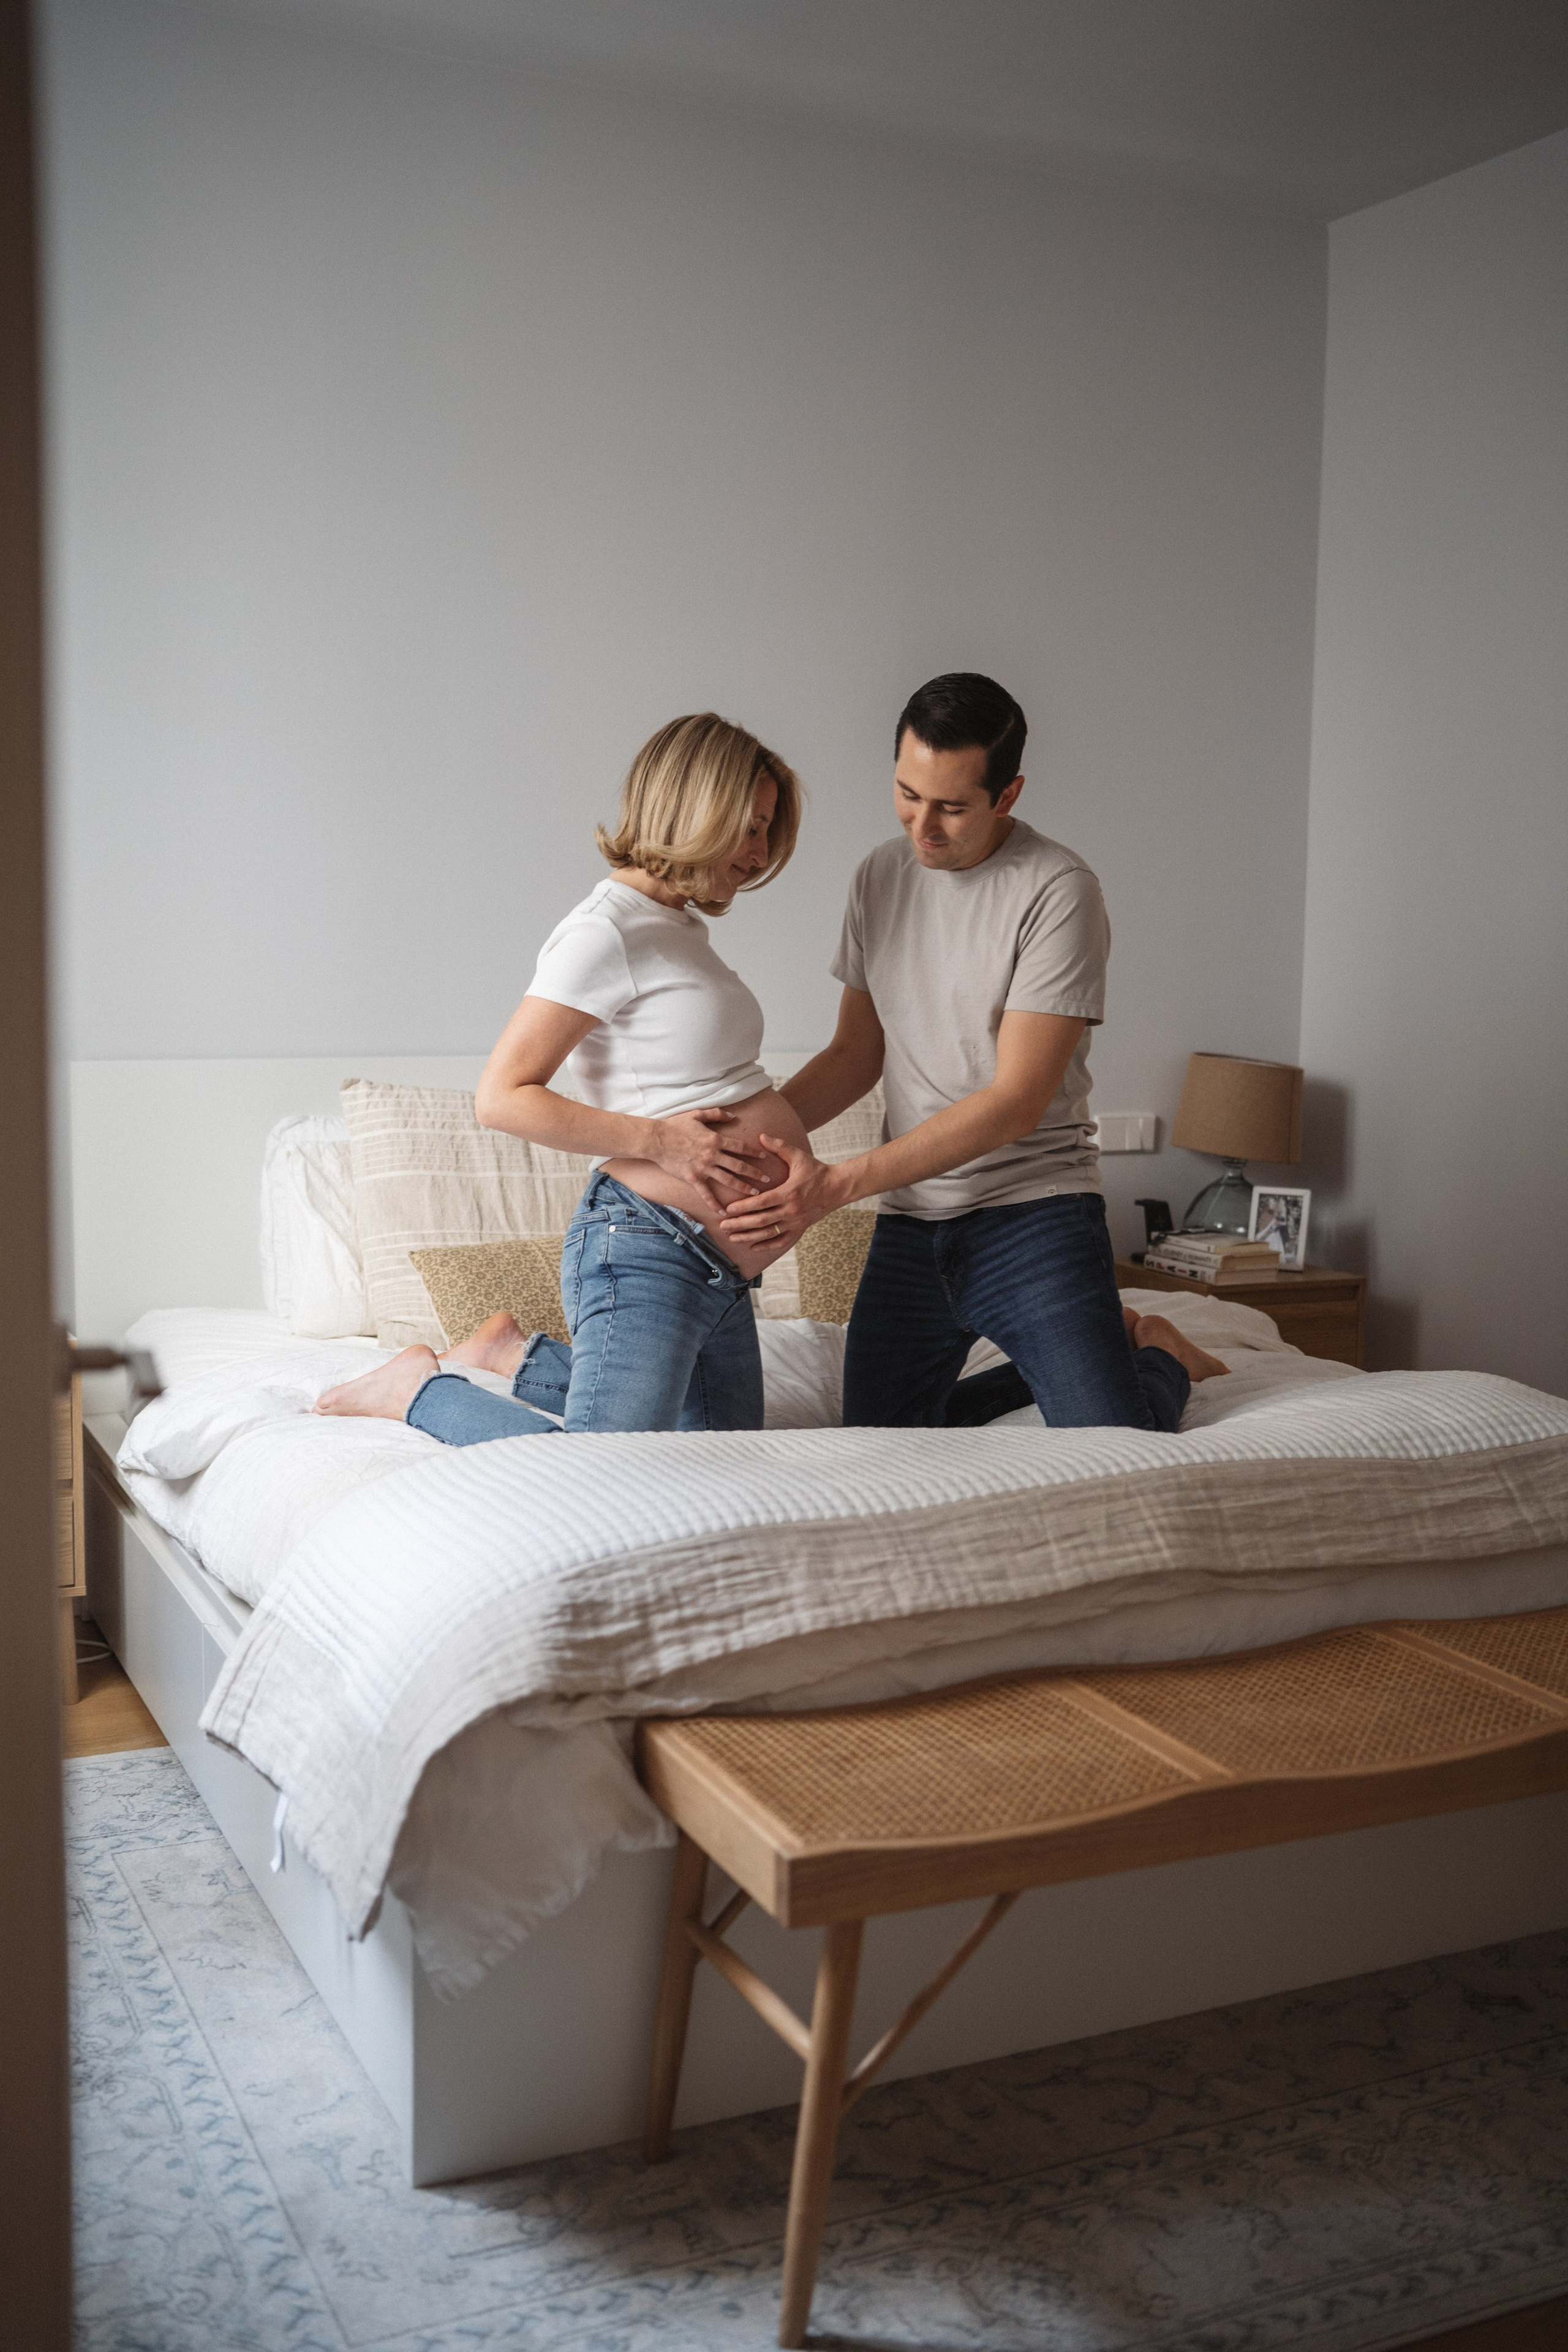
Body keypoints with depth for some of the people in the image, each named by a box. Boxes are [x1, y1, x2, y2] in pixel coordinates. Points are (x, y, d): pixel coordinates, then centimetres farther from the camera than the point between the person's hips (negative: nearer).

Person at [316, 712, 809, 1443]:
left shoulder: (681, 929, 15)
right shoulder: (606, 931, -14)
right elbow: (502, 1096, -18)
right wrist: (659, 1140, -20)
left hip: (720, 1268, 10)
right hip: (644, 1250, -10)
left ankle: (517, 1354, 26)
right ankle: (422, 1389, 6)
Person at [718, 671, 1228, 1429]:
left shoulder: (1058, 892, -14)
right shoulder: (880, 876, 7)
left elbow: (1015, 1103, -19)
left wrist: (837, 1183, -23)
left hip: (1032, 1213, -6)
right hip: (909, 1225, 6)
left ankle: (1158, 1356, 19)